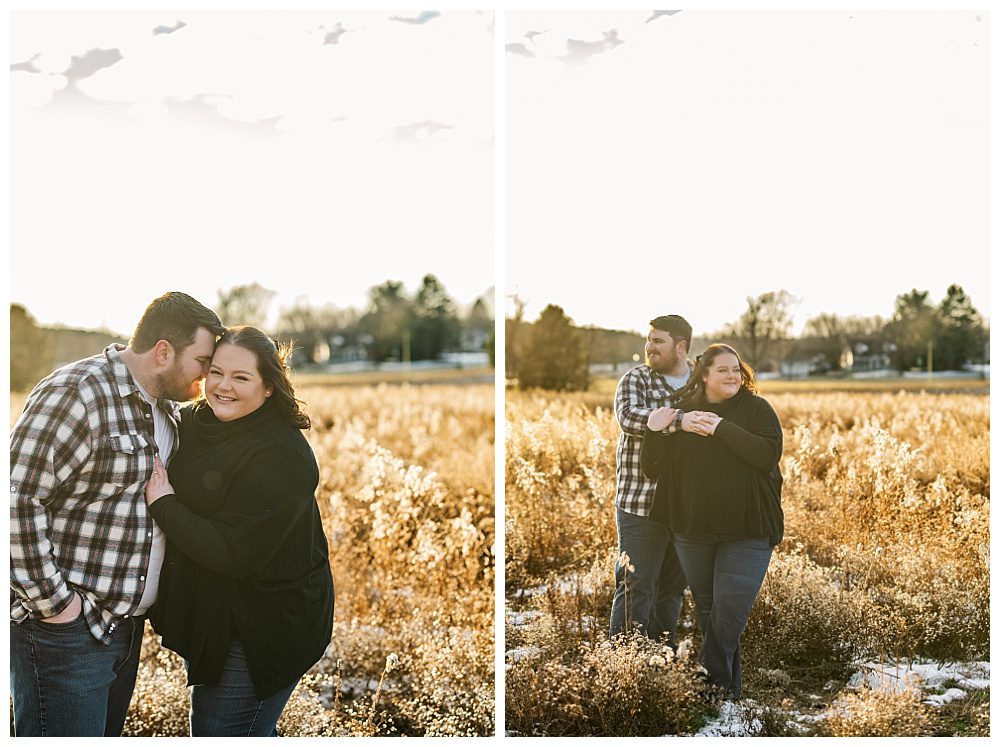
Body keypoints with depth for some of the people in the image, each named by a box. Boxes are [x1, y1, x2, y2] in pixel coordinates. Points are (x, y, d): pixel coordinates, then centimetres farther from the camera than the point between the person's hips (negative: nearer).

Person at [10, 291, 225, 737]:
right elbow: (15, 498, -23)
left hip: (125, 625, 9)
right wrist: (52, 600, -20)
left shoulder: (167, 409, 12)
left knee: (106, 734, 18)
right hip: (65, 630, -9)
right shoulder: (78, 392, -16)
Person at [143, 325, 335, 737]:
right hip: (209, 616, 8)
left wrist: (163, 504, -19)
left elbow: (233, 553, -26)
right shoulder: (192, 422, 2)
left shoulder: (280, 456, -23)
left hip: (261, 632, -8)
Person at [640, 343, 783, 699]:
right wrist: (654, 432, -15)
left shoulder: (756, 409, -2)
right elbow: (654, 468, 3)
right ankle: (729, 688, 26)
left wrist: (723, 429, -22)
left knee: (730, 612, -10)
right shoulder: (682, 411, 5)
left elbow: (769, 455, -18)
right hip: (693, 532, 4)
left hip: (747, 532, -3)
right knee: (707, 612, 12)